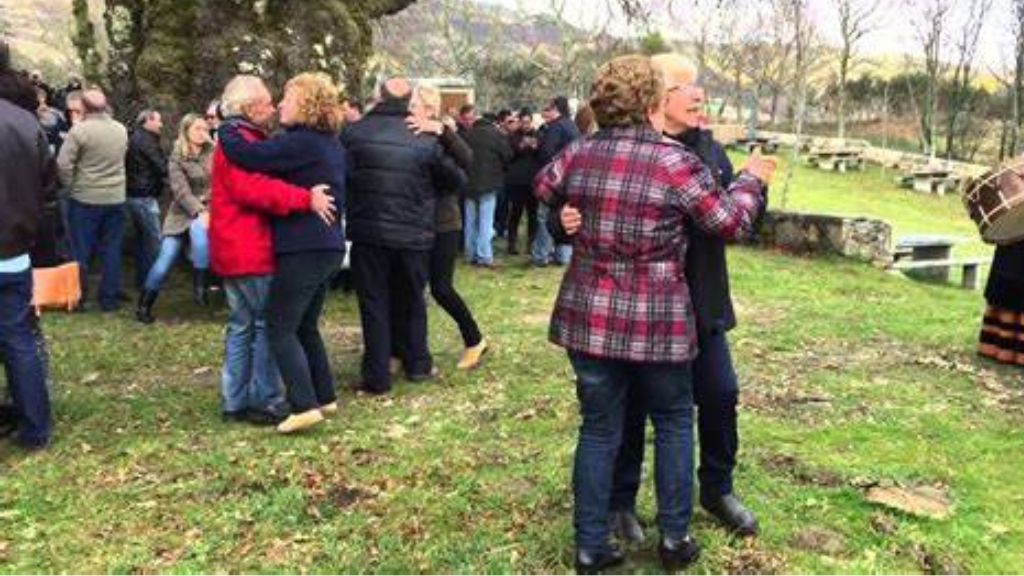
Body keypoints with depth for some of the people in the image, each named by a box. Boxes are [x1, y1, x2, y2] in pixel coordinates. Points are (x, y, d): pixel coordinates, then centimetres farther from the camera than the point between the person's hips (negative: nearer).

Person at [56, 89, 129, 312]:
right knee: (112, 250, 9)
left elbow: (64, 163, -14)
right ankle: (109, 299, 12)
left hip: (85, 198, -4)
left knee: (82, 250, 6)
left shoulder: (79, 129, -13)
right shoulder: (121, 130, 4)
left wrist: (71, 185, 0)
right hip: (115, 198, 4)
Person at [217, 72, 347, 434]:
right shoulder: (332, 145, 15)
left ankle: (305, 406, -7)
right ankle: (325, 397, 23)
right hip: (330, 246, 9)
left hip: (303, 249, -9)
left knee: (281, 329, -3)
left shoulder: (299, 143, -14)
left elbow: (246, 155, -21)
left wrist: (226, 128, -3)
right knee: (306, 326, 18)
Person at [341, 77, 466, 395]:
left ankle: (377, 376, 7)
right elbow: (456, 178, 3)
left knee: (374, 302, 6)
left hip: (369, 232, -1)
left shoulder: (353, 133, -5)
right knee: (414, 299, 17)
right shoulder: (424, 139, -6)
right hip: (414, 234, 1)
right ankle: (418, 365, 25)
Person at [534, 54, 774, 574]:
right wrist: (752, 180, 12)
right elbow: (729, 221, -5)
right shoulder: (674, 161, -12)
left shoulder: (578, 154, 2)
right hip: (657, 323, -3)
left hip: (588, 318, 4)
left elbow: (543, 189, 21)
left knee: (598, 429, 13)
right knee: (674, 422, 17)